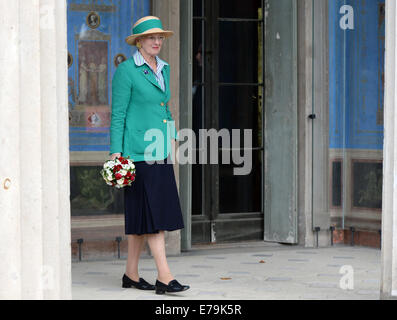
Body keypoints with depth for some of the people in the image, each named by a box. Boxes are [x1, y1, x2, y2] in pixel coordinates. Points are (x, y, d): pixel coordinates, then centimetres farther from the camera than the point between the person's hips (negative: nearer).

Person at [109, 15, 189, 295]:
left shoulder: (163, 69, 16)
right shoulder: (126, 70, -6)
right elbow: (117, 114, -9)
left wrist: (174, 136, 17)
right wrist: (116, 151, -13)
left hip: (161, 153, 7)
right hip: (138, 152, -7)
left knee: (142, 218, 9)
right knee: (152, 214, -11)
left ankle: (131, 274, 16)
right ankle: (164, 278, -13)